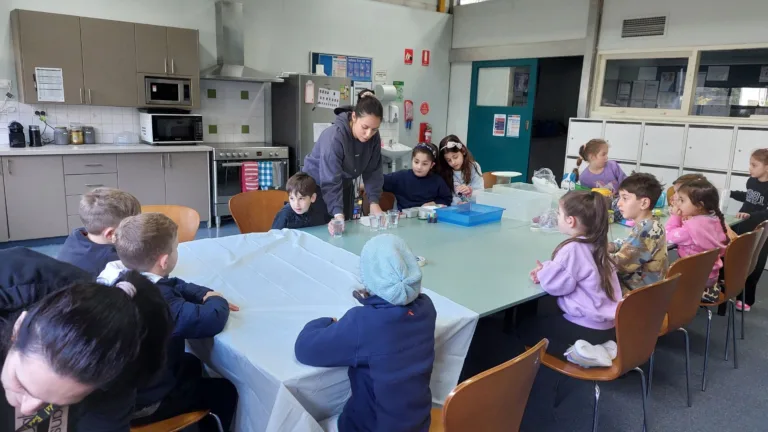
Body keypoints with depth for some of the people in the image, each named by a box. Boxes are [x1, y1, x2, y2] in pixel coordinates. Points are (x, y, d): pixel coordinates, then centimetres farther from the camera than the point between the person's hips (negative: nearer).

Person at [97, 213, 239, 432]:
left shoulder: (113, 276, -7)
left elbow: (173, 285, 6)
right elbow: (213, 320, -41)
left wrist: (205, 294, -8)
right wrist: (216, 301, -18)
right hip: (139, 403, -9)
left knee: (192, 364, 30)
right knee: (225, 391, 7)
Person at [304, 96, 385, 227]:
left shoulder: (374, 138, -14)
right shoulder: (334, 137, -33)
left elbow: (372, 171, -8)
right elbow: (330, 182, -36)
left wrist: (374, 202, -20)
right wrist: (338, 214, -44)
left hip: (345, 186, 6)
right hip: (317, 185, -5)